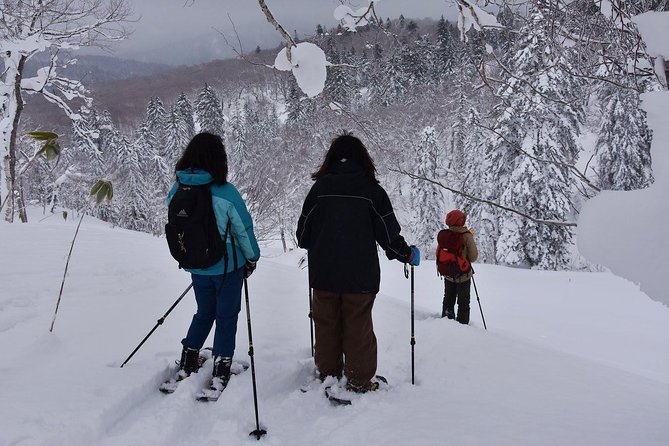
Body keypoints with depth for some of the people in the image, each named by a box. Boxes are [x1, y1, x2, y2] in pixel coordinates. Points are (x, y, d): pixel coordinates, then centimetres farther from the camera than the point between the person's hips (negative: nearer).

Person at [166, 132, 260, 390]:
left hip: (196, 267, 4)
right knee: (226, 316, 11)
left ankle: (187, 364, 27)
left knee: (204, 312, 23)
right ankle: (221, 371, 13)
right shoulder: (225, 192, -22)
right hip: (228, 266, -4)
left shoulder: (177, 190, -8)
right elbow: (243, 229, -12)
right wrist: (252, 258, 4)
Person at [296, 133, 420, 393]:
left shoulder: (320, 187, -2)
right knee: (358, 329, 9)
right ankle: (359, 382, 16)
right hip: (360, 276, -2)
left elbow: (303, 233, 5)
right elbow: (388, 233, -4)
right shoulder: (371, 189, -6)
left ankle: (328, 377, 25)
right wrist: (408, 254, 14)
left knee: (326, 326, 15)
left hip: (323, 274, 2)